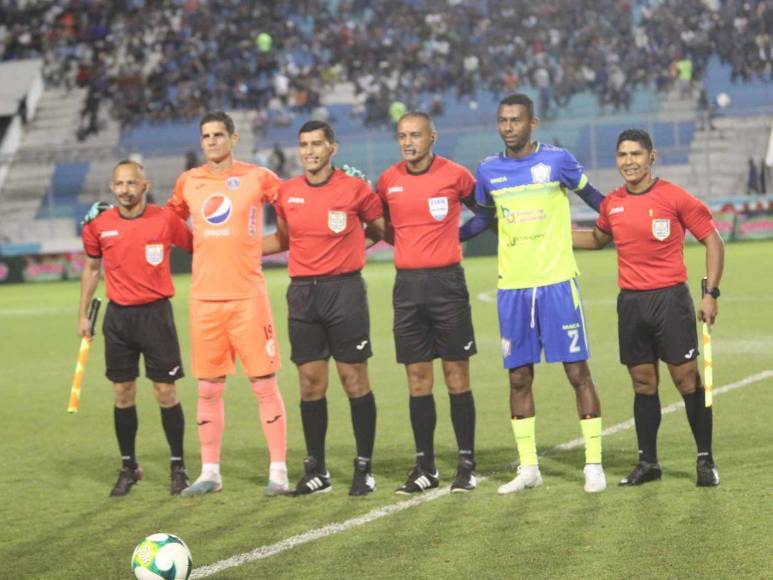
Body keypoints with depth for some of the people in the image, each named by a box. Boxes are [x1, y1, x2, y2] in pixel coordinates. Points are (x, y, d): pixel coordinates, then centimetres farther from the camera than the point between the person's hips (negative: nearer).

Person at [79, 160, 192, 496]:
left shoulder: (165, 220, -5)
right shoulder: (99, 226, 1)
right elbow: (91, 268, 15)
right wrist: (83, 314, 14)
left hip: (155, 313, -2)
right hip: (118, 316, 2)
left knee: (166, 392, -2)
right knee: (123, 393, 5)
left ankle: (178, 467, 9)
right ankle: (128, 468, 17)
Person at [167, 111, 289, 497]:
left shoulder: (257, 177, 0)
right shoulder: (188, 182, 10)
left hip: (247, 295, -3)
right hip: (204, 298, 3)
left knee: (264, 384, -2)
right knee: (208, 389, 7)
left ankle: (278, 471, 4)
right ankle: (209, 473, 15)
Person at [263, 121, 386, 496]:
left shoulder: (355, 189, -4)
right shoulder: (287, 193, 7)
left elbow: (386, 230, 6)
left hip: (344, 288, -4)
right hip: (302, 292, 4)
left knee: (354, 378, -1)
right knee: (310, 382, 5)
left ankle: (365, 468, 7)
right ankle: (316, 470, 13)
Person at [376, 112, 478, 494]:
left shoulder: (454, 175, -3)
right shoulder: (389, 181, 6)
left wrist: (454, 234, 1)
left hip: (446, 282, -3)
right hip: (407, 284, 3)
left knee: (456, 374, -1)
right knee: (417, 377, 4)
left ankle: (467, 464, 5)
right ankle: (425, 467, 10)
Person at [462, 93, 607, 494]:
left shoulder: (557, 160, -2)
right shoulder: (488, 171, 7)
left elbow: (591, 197, 9)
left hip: (558, 283, -3)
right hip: (511, 287, 3)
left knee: (577, 371, -3)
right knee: (519, 377, 5)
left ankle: (593, 464, 3)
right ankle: (528, 468, 14)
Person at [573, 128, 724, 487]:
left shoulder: (675, 198, -8)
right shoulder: (612, 204, 7)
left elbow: (712, 241, -3)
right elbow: (598, 239, 28)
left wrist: (710, 293, -9)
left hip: (670, 298, -4)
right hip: (631, 302, 4)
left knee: (687, 378, -3)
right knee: (643, 383, 8)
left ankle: (705, 460, 4)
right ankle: (647, 462, 15)